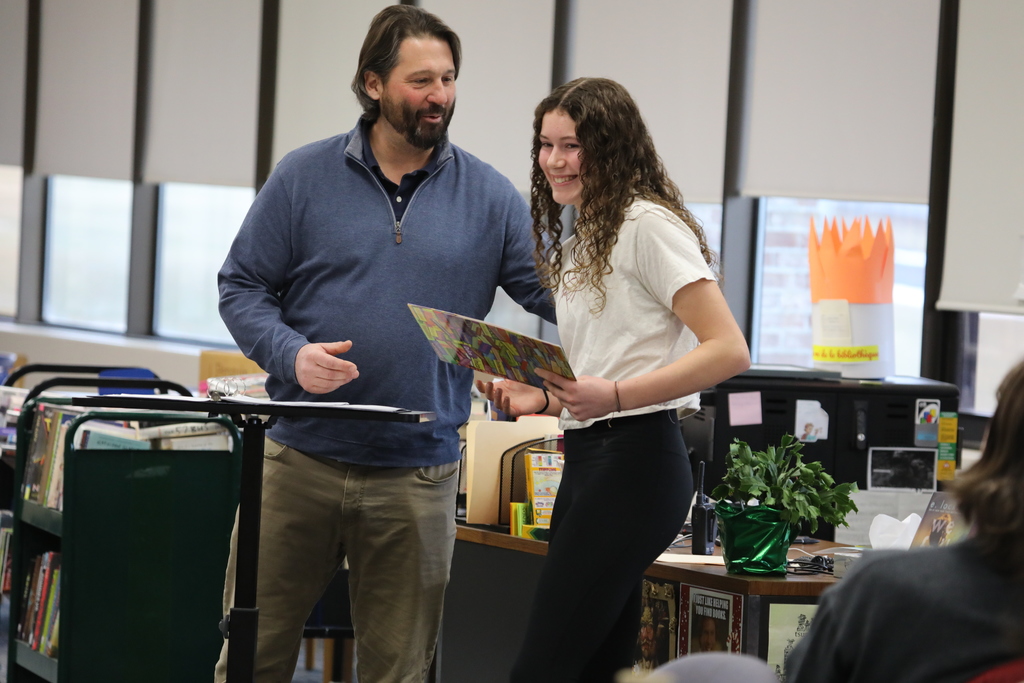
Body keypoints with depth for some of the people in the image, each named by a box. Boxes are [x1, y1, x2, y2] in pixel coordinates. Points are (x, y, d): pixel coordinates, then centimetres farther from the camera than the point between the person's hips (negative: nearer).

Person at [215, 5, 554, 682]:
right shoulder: (305, 177, 2)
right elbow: (242, 288, 3)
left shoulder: (489, 195, 4)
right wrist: (291, 353, -15)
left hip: (417, 479, 1)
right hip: (301, 462, -1)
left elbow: (553, 290, 2)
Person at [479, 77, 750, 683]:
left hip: (634, 460, -10)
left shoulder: (649, 225, -8)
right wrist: (540, 398, 9)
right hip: (585, 462, 10)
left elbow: (728, 351, -17)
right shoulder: (580, 237, 21)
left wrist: (613, 396, -25)